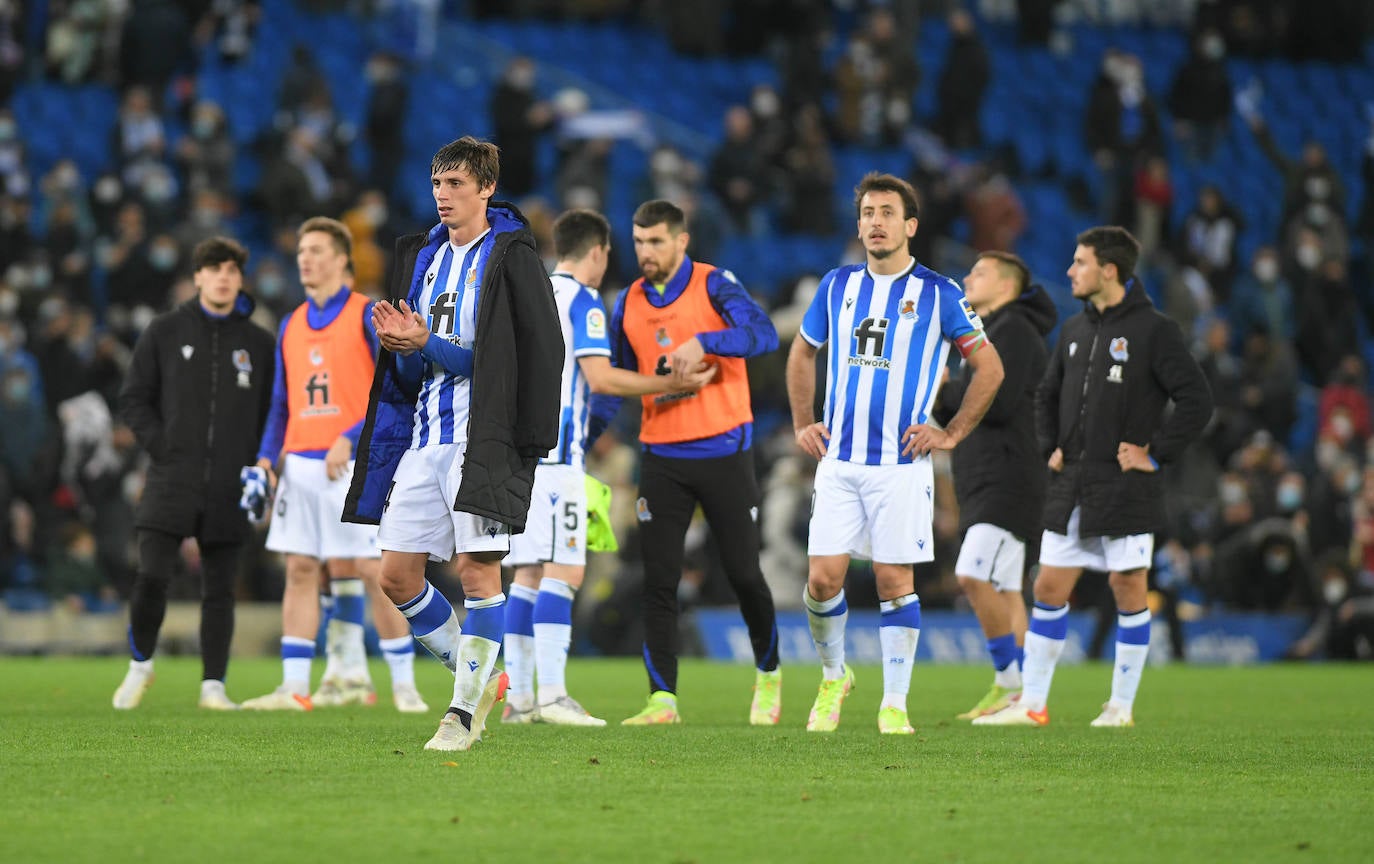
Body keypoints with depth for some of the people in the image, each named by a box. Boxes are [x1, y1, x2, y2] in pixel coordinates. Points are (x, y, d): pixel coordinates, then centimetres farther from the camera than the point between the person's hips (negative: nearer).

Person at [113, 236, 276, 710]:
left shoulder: (258, 342, 9)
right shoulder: (165, 332, 5)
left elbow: (273, 413, 13)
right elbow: (134, 399, 7)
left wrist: (256, 466, 1)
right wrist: (163, 448, -5)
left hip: (229, 488, 1)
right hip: (172, 483, -1)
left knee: (219, 589, 1)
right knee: (151, 578, -9)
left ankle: (213, 684, 7)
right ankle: (140, 665, 12)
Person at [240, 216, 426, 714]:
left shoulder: (368, 316, -2)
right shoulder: (292, 326, 16)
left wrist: (350, 439, -18)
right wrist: (267, 458, 5)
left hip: (356, 464, -5)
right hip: (301, 465, 6)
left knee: (372, 571, -6)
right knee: (300, 570, 2)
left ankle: (404, 685, 0)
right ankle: (294, 687, 2)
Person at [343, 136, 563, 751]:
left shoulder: (511, 258, -6)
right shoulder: (423, 257, 16)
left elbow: (536, 353, -13)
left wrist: (426, 344, -16)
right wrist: (403, 347, -8)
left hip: (481, 438, -7)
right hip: (423, 436, 7)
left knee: (478, 570, -9)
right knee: (397, 576, 4)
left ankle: (466, 709, 0)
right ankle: (478, 678, 20)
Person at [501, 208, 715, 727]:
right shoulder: (582, 301, -5)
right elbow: (600, 378, -14)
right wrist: (674, 383, -8)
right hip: (554, 451, -8)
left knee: (528, 572, 9)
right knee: (563, 571, -10)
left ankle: (518, 696, 6)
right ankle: (551, 695, -17)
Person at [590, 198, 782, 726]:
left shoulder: (713, 286, -6)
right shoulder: (629, 304, 8)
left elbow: (763, 334, -22)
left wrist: (703, 341, -36)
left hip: (723, 451, -4)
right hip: (663, 458, 4)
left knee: (744, 574, 2)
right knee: (658, 581, -4)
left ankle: (768, 676, 24)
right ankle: (662, 699, -2)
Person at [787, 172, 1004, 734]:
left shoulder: (938, 294, -3)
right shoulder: (837, 286, 8)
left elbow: (989, 367, 3)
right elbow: (802, 354, 24)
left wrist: (951, 435, 0)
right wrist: (802, 425, 16)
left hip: (902, 464, -3)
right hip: (839, 461, 3)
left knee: (894, 581, -2)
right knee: (823, 578, -3)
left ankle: (895, 705, 6)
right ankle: (833, 677, 20)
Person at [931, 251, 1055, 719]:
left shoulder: (1014, 330, -9)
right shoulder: (985, 333, 22)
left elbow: (998, 404, -20)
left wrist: (943, 389, -9)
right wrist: (941, 402, 6)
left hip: (1009, 482, -10)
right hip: (983, 484, 10)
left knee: (975, 576, -17)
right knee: (1002, 590, 8)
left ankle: (1011, 683, -13)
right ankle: (1016, 692, 8)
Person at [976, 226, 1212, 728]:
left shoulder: (1153, 330, -7)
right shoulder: (1075, 330, 12)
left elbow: (1196, 400, -12)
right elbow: (1046, 395, 26)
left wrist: (1155, 454, -13)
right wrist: (1050, 447, 12)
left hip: (1126, 493, -6)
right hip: (1071, 489, 6)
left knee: (1128, 589, 0)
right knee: (1050, 588, 4)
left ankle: (1122, 705, 9)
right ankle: (1031, 704, 8)